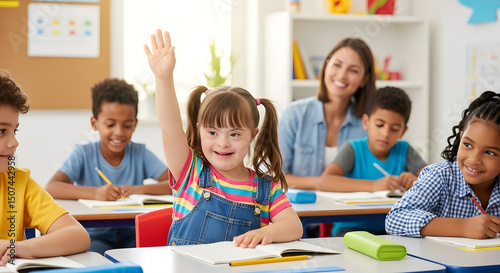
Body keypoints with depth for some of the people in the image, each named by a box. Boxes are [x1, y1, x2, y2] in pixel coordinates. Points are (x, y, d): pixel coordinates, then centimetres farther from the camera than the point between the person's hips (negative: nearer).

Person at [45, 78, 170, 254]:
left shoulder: (140, 154, 3)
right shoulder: (84, 154, -2)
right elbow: (50, 189, -17)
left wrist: (141, 189, -24)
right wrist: (94, 192, -31)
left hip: (131, 236, 2)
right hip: (95, 236, -2)